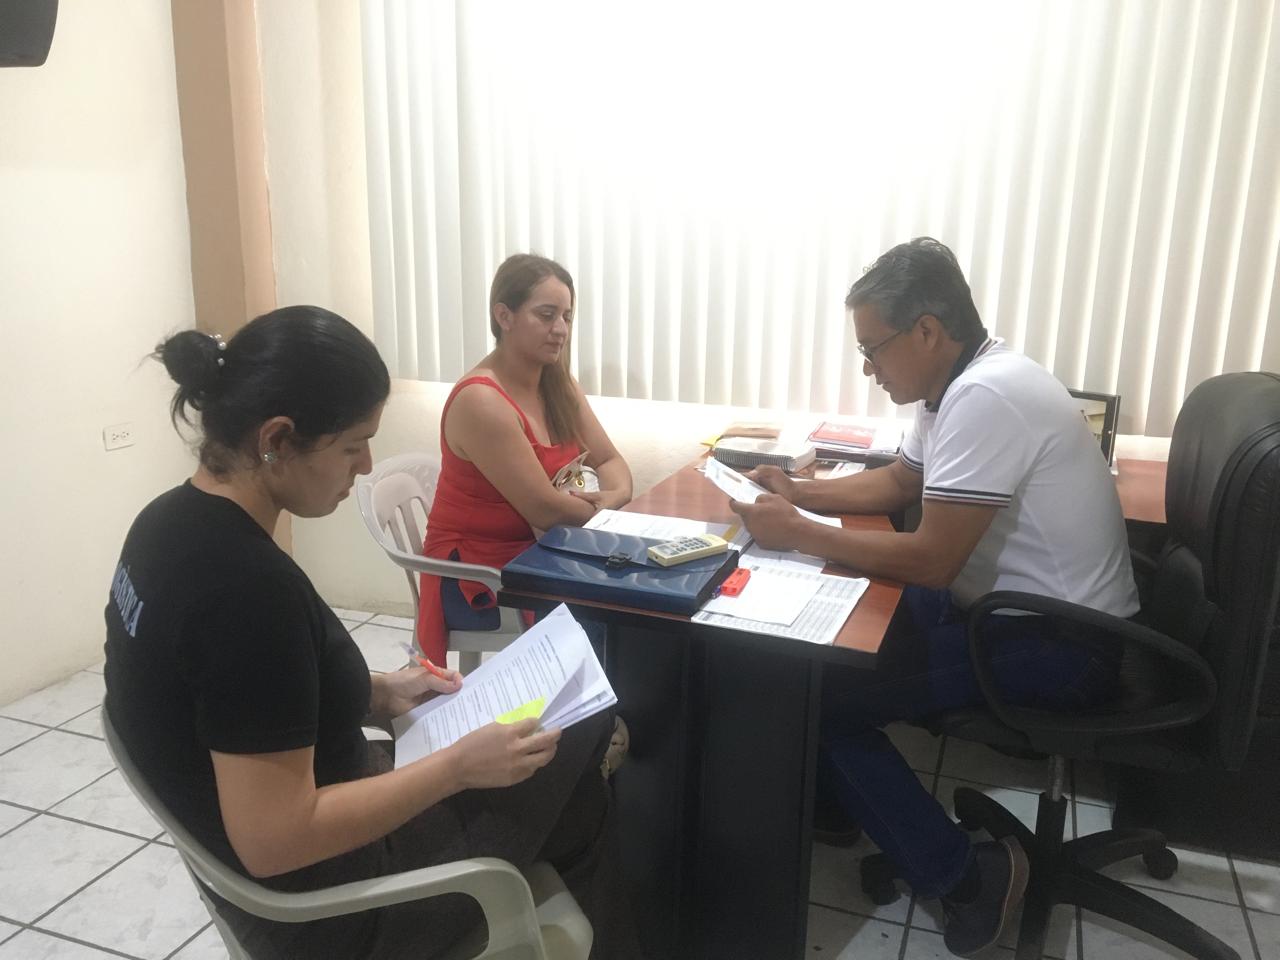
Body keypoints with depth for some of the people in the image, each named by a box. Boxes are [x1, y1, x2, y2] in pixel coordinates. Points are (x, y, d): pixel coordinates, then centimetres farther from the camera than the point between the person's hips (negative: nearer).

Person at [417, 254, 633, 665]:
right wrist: (604, 509, -8)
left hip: (537, 554, 7)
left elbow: (610, 461, 5)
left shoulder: (559, 384, 3)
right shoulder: (481, 402, -22)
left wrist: (613, 496, -16)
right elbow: (544, 510, -24)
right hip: (475, 576, -7)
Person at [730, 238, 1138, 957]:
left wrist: (797, 534, -19)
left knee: (821, 695, -12)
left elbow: (930, 561, -28)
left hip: (1062, 645, -10)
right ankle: (843, 804, 22)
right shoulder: (964, 382, 5)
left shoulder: (984, 398, -26)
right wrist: (801, 493, 4)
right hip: (1012, 605, 10)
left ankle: (968, 876, 1)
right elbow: (898, 484, 19)